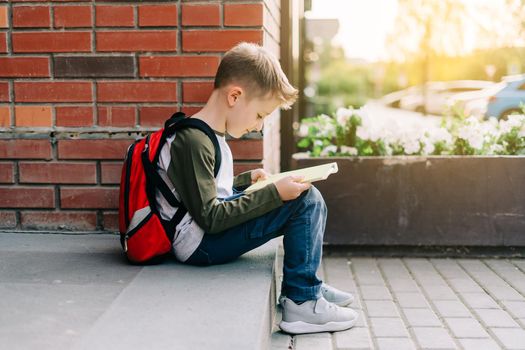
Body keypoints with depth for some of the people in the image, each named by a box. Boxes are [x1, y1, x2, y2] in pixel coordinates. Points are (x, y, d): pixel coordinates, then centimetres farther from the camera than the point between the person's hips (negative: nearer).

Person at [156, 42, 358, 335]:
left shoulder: (205, 136, 12)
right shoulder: (193, 142, -21)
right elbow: (210, 218, -23)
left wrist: (249, 179, 14)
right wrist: (274, 193, -22)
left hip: (212, 231, 11)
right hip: (200, 246, -11)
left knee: (309, 198, 15)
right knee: (306, 201, -18)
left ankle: (309, 283, 21)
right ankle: (302, 300, -10)